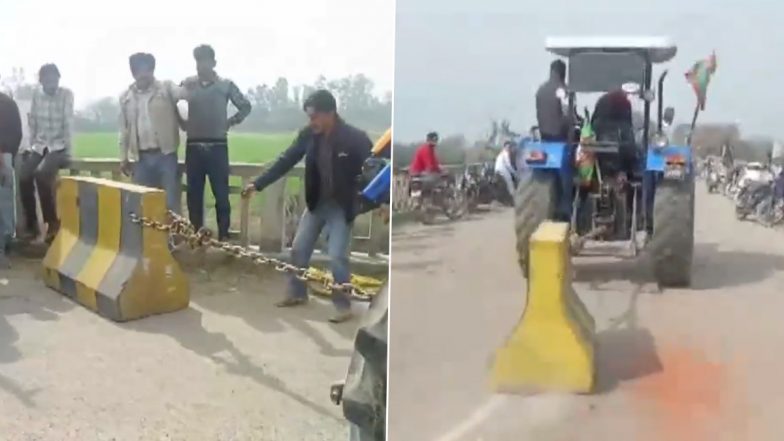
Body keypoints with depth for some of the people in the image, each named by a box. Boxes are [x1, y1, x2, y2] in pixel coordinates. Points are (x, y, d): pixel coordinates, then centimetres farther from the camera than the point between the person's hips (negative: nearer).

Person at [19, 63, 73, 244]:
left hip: (58, 146, -4)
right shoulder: (36, 94, 5)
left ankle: (52, 222, -17)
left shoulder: (67, 94, -7)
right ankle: (31, 223, -1)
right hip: (39, 145, 4)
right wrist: (31, 146, 4)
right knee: (24, 176, -17)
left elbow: (68, 124, -12)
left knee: (41, 174, -30)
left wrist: (67, 152, -16)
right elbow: (32, 122, 10)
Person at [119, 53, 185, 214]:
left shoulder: (166, 88, 3)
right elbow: (124, 129, 14)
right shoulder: (125, 97, 11)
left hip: (165, 155, -3)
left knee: (171, 202, -2)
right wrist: (123, 157, 12)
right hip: (141, 158, 3)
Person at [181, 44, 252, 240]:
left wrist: (230, 122, 3)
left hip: (217, 147, -2)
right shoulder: (187, 84, 5)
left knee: (221, 194, -1)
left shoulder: (226, 85, 2)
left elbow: (245, 106, 11)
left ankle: (223, 237, 6)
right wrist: (183, 123, 5)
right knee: (194, 195, 6)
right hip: (193, 147, 2)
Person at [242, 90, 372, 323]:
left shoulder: (355, 138, -21)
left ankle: (343, 305, 8)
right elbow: (286, 161, -3)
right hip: (316, 203, 5)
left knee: (337, 256, -10)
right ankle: (297, 294, 31)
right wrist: (257, 184, -6)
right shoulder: (308, 135, -7)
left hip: (341, 207, -5)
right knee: (299, 249, 11)